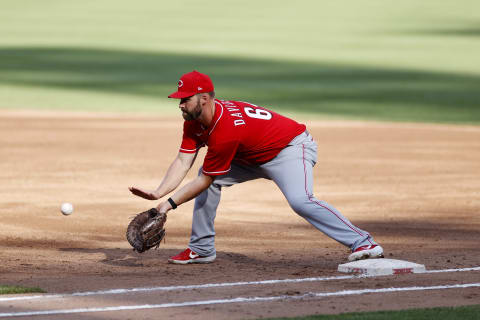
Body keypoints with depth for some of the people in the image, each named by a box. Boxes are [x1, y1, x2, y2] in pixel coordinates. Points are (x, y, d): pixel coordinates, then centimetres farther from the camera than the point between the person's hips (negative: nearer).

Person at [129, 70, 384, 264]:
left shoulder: (225, 130, -33)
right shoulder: (194, 121, -6)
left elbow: (206, 179, -26)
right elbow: (183, 162, -11)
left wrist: (171, 203, -23)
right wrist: (158, 194, -25)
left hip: (291, 149, -10)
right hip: (255, 156, 10)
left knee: (300, 201, -32)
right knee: (210, 179, 3)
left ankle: (364, 243, -36)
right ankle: (201, 249, 12)